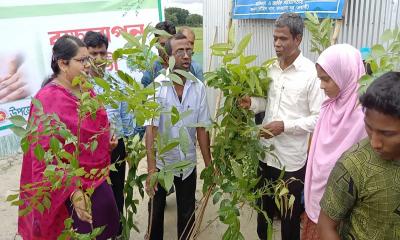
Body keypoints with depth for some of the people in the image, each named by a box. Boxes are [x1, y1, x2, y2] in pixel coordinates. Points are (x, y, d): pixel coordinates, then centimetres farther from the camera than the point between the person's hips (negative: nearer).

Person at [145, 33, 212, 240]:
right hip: (161, 161, -1)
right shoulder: (156, 86, -15)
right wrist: (151, 168, -23)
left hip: (188, 163, 2)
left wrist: (209, 164, -3)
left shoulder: (199, 87, -7)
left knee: (187, 213, 16)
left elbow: (202, 128, -4)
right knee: (156, 211, 18)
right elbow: (151, 129, -18)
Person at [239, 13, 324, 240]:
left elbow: (319, 118, -16)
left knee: (290, 215, 15)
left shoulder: (311, 73, -16)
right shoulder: (271, 68, 3)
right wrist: (252, 103, -5)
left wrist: (285, 126, -23)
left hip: (292, 159, -6)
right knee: (264, 206, 24)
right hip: (266, 152, 6)